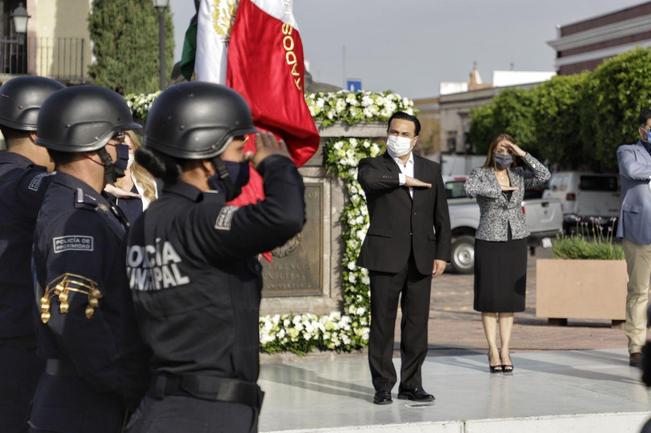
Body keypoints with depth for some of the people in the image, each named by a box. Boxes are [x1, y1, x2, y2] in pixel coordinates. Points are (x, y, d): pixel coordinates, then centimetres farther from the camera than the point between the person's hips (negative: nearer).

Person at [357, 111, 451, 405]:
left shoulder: (431, 170, 14)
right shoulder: (374, 165, 4)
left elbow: (441, 217, 13)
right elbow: (367, 177, -23)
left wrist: (442, 254, 4)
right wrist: (403, 180, -14)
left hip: (421, 258, 3)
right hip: (386, 256, -3)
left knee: (417, 324, 5)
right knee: (383, 323, -2)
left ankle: (411, 385, 13)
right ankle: (383, 387, 4)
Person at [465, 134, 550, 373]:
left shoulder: (519, 175, 7)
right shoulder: (480, 174, -2)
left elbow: (544, 175, -9)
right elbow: (470, 188, -24)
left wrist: (523, 154, -12)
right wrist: (499, 188, -18)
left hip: (516, 241, 3)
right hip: (489, 242, -3)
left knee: (510, 297, 5)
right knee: (490, 298, -1)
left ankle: (505, 349, 10)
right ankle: (493, 350, 5)